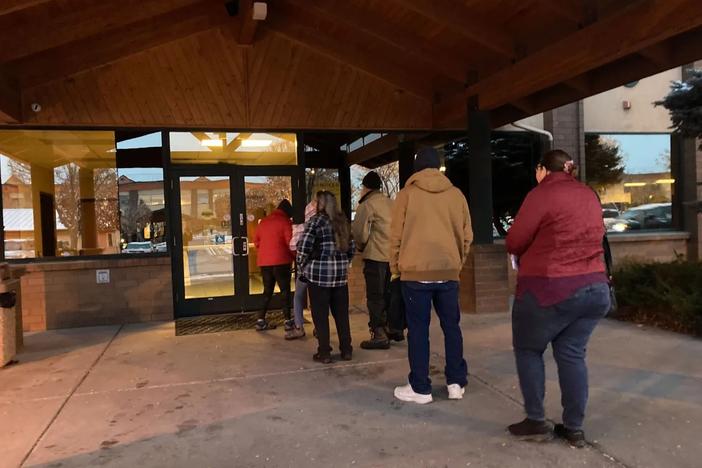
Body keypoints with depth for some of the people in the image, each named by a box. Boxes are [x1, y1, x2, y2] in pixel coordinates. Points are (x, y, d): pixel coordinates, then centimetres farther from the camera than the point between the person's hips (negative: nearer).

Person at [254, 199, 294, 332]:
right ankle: (288, 321, 5)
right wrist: (294, 257, 2)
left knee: (267, 291, 14)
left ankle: (261, 320, 13)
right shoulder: (285, 221, -6)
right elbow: (290, 242, -12)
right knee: (285, 291, 4)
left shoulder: (263, 221, 12)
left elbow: (256, 241, 14)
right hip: (280, 261, -5)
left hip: (264, 262, 6)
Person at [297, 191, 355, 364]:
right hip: (341, 274, 6)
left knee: (320, 315, 4)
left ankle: (324, 353, 7)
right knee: (342, 314, 12)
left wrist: (303, 266, 0)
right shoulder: (343, 221, 11)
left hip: (319, 274, -5)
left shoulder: (317, 220, -7)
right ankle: (346, 350, 18)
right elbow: (351, 247, 15)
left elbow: (303, 246, -13)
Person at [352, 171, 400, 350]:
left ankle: (379, 336, 1)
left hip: (375, 256, -7)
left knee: (375, 297, -1)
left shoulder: (367, 205, -10)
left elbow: (359, 232, -11)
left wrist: (361, 247, 7)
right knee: (388, 294, 18)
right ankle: (395, 328, 27)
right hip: (393, 255, 7)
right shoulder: (390, 203, 12)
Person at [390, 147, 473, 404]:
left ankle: (420, 388, 10)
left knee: (418, 329, 5)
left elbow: (396, 236, -2)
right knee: (451, 326, 14)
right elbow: (467, 235, 8)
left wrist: (395, 267, 10)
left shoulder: (407, 194, -2)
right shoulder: (456, 194, 6)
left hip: (415, 271, -3)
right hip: (448, 271, 3)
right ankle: (456, 382, 20)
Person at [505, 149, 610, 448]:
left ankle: (537, 422, 14)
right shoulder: (590, 195, 12)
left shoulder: (541, 194, -9)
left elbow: (514, 242, -10)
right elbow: (595, 237, 18)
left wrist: (534, 252, 11)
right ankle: (574, 429, 18)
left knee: (528, 349, 12)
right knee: (572, 354, 14)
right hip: (595, 287, 7)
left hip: (548, 289, -6)